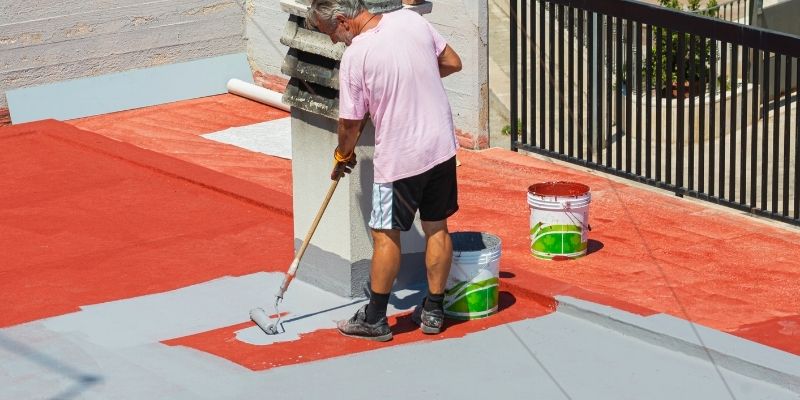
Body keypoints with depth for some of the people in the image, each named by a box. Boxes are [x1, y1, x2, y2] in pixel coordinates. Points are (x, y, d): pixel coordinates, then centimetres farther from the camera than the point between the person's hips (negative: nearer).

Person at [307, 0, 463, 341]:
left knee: (386, 236, 6)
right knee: (437, 227, 14)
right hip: (441, 146, 6)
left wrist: (342, 156, 10)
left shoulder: (354, 56, -17)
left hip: (399, 157, -6)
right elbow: (452, 63, 9)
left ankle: (375, 319, 15)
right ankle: (433, 311, 24)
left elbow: (351, 123, -8)